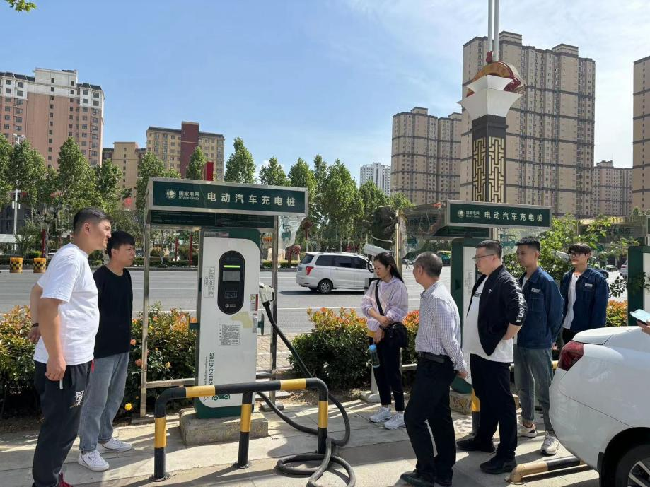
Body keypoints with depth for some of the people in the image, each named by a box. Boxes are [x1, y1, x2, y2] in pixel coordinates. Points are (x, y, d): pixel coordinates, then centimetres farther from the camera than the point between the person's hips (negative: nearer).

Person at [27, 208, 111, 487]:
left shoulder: (73, 257, 13)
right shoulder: (72, 257, -18)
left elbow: (37, 290, 26)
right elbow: (48, 305, -26)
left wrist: (37, 324, 19)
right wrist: (55, 356, -25)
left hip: (71, 358, 10)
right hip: (65, 362, -10)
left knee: (60, 427, 20)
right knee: (60, 430, 2)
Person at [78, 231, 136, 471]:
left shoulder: (126, 276, 8)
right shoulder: (100, 277, -17)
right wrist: (90, 346, -19)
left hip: (122, 348, 8)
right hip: (102, 349, -8)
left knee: (115, 396, 18)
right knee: (96, 400, 2)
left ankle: (105, 437, 35)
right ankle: (87, 450, 14)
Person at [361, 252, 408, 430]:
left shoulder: (398, 286, -10)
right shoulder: (375, 285, 9)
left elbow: (397, 311, -16)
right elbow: (366, 304, -2)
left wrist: (381, 327, -14)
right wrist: (379, 318, -18)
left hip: (391, 332, -7)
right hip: (377, 332, 7)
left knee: (392, 372, -6)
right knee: (378, 370, 12)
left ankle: (400, 414, 2)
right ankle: (385, 408, 26)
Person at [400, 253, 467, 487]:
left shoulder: (436, 298, -23)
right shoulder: (430, 295, 8)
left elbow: (449, 337, -21)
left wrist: (460, 366, -12)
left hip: (434, 366, -10)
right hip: (435, 364, 10)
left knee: (414, 418, 0)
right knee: (440, 418, 16)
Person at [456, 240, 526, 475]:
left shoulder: (506, 281, -16)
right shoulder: (482, 281, 12)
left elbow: (518, 314, -25)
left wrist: (504, 339, -17)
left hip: (494, 354, -9)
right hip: (478, 350, 9)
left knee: (501, 402, 0)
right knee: (484, 398, 21)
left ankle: (506, 455, 8)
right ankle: (483, 439, 36)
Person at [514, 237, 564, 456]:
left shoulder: (546, 281, -13)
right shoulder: (521, 281, 8)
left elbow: (556, 312, -9)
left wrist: (549, 338, -1)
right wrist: (515, 334, 9)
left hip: (539, 345, -7)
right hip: (520, 343, 8)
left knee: (544, 390, 0)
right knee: (523, 387, 18)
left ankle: (552, 435, 13)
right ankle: (528, 425, 35)